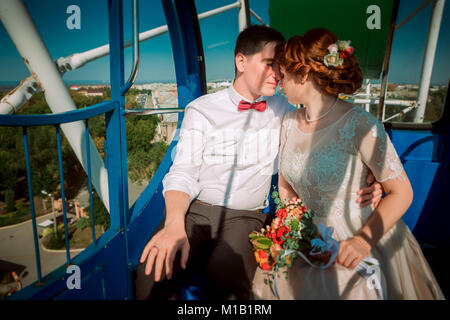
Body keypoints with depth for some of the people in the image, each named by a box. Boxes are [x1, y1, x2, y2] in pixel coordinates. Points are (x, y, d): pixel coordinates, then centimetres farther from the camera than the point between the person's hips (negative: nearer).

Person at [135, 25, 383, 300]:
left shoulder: (282, 110, 9)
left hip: (246, 216, 1)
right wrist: (174, 223, -24)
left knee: (226, 274, -30)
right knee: (154, 270, -27)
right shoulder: (201, 110, 2)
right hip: (195, 209, 0)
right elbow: (183, 173, -5)